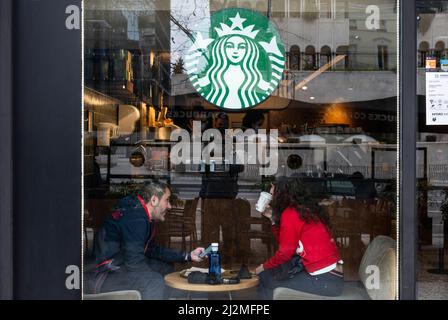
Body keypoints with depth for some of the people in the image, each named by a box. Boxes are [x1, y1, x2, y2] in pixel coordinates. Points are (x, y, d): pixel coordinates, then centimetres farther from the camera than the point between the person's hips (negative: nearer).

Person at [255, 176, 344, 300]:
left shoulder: (289, 213, -11)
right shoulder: (303, 210, 15)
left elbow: (285, 252, -7)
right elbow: (284, 242, 19)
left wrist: (264, 267, 7)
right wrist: (273, 218, 16)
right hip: (329, 272, 9)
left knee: (267, 279, 3)